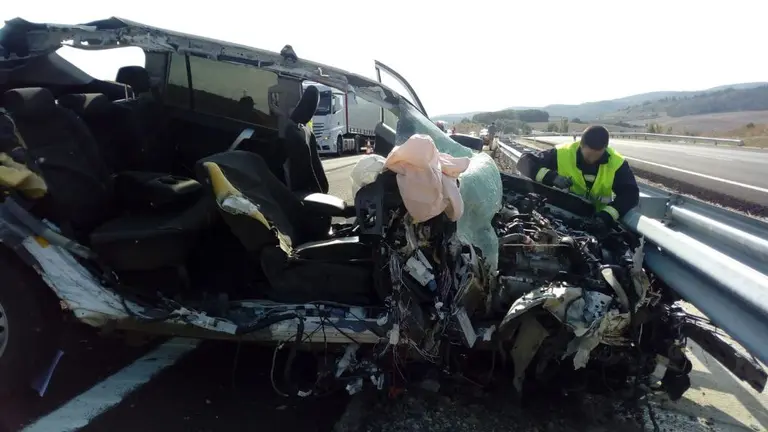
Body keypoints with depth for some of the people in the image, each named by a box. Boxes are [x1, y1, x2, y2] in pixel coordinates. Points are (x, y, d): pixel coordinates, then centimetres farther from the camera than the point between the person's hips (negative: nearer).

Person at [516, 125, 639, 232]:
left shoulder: (616, 163, -11)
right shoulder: (562, 153, -16)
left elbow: (630, 193, -15)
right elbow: (524, 162, -15)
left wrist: (608, 215, -33)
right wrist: (550, 177, -33)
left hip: (597, 217, 2)